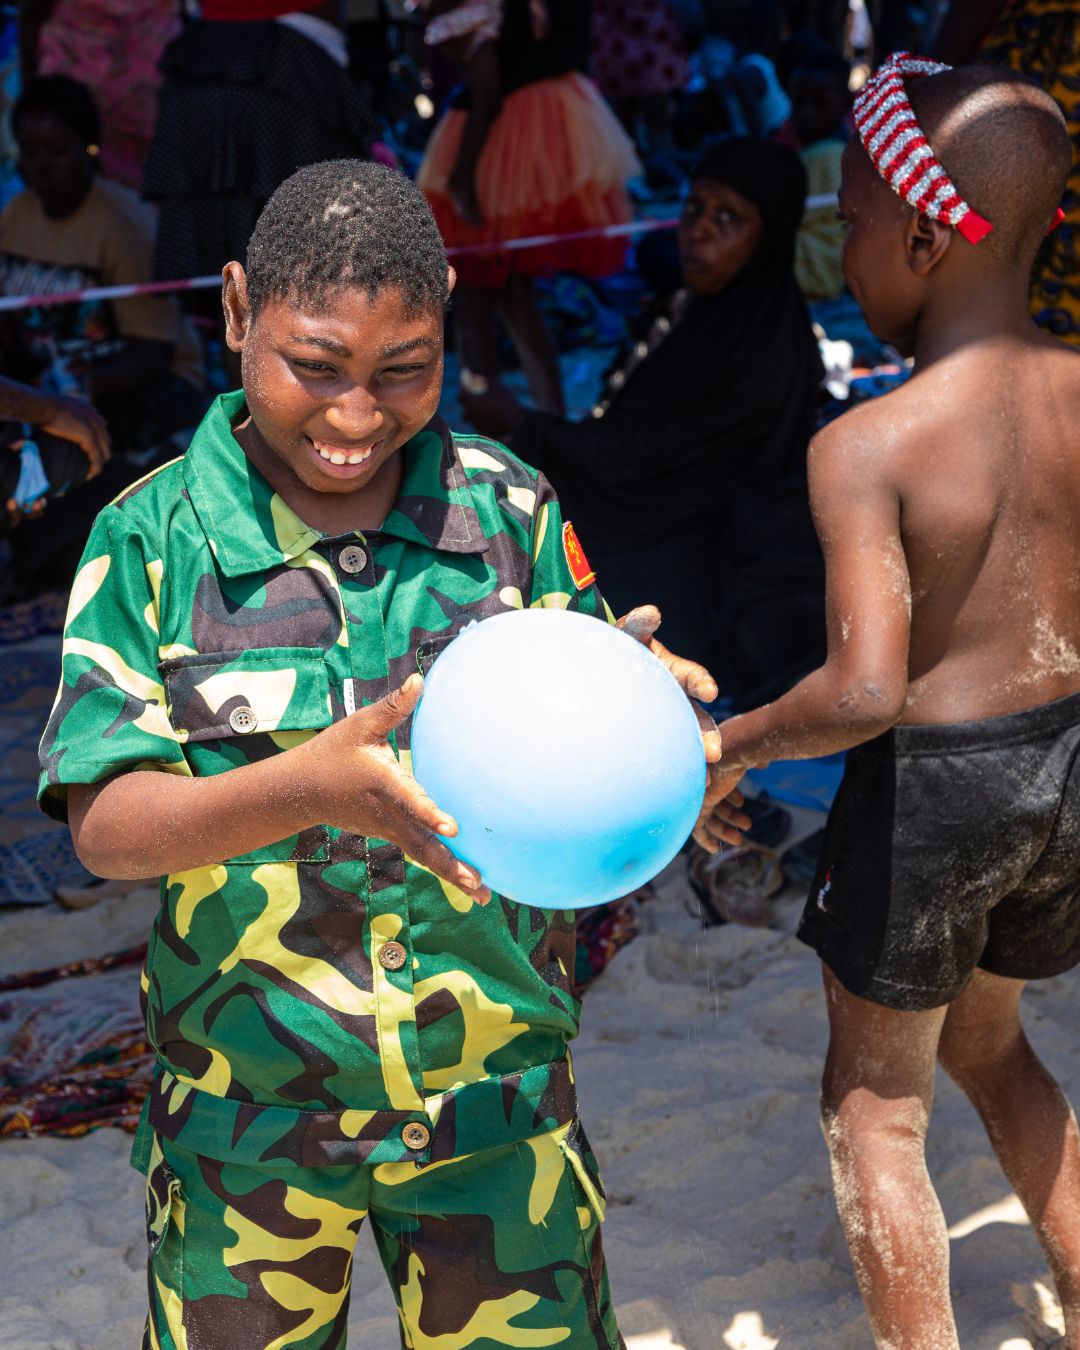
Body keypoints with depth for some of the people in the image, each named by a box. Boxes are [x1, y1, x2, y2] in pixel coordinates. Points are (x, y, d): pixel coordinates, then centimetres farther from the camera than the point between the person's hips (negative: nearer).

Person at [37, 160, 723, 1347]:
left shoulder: (508, 510, -3)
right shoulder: (153, 539, -10)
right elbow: (104, 827, -16)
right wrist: (310, 785, -34)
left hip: (496, 1094, 2)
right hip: (247, 1119, -1)